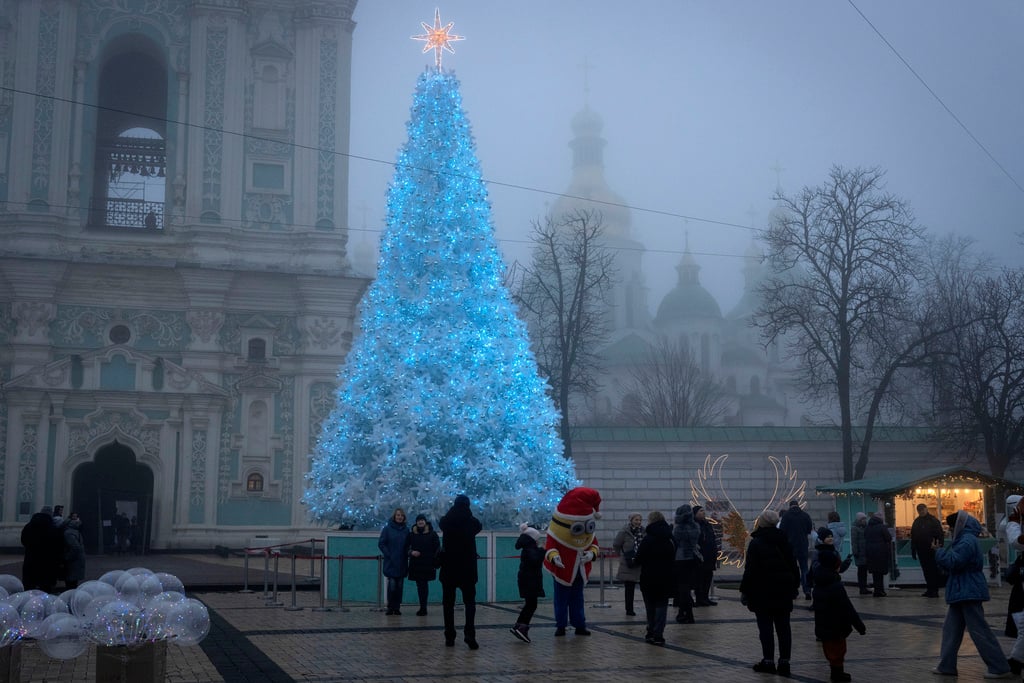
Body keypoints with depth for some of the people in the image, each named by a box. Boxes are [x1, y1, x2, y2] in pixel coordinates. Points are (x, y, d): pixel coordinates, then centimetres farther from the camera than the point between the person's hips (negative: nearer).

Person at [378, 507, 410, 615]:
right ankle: (390, 607, 2)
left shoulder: (406, 530, 7)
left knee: (400, 585, 4)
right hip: (390, 563, -3)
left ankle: (397, 607, 12)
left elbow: (408, 546, 9)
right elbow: (381, 543, -2)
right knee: (392, 584, -8)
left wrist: (406, 555, -5)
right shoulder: (387, 528, -1)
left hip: (402, 563, 3)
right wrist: (388, 555, -9)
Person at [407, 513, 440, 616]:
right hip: (415, 564, 3)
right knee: (419, 585, 6)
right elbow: (406, 547, 13)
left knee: (424, 585, -8)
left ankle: (423, 608, -6)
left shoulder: (432, 534, 0)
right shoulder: (412, 534, 8)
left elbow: (437, 549, 1)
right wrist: (411, 552, -8)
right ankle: (423, 608, 15)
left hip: (428, 564, -3)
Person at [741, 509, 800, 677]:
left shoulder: (756, 543, -10)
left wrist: (744, 590, -6)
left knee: (765, 627, 1)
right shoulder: (783, 541, 7)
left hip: (763, 590, -5)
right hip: (784, 590, 5)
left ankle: (768, 661, 3)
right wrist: (795, 586, 21)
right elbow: (793, 565, 12)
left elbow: (750, 570, -12)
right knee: (783, 626, 7)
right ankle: (784, 662, 8)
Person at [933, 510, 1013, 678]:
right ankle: (946, 666, 14)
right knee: (951, 629, 11)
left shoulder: (967, 541, -17)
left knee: (979, 630, -7)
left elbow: (954, 562, -25)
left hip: (969, 593, -11)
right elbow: (954, 563, 20)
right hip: (962, 593, 11)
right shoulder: (964, 539, 17)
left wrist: (939, 551, -12)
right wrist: (940, 551, 7)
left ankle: (1000, 668, -2)